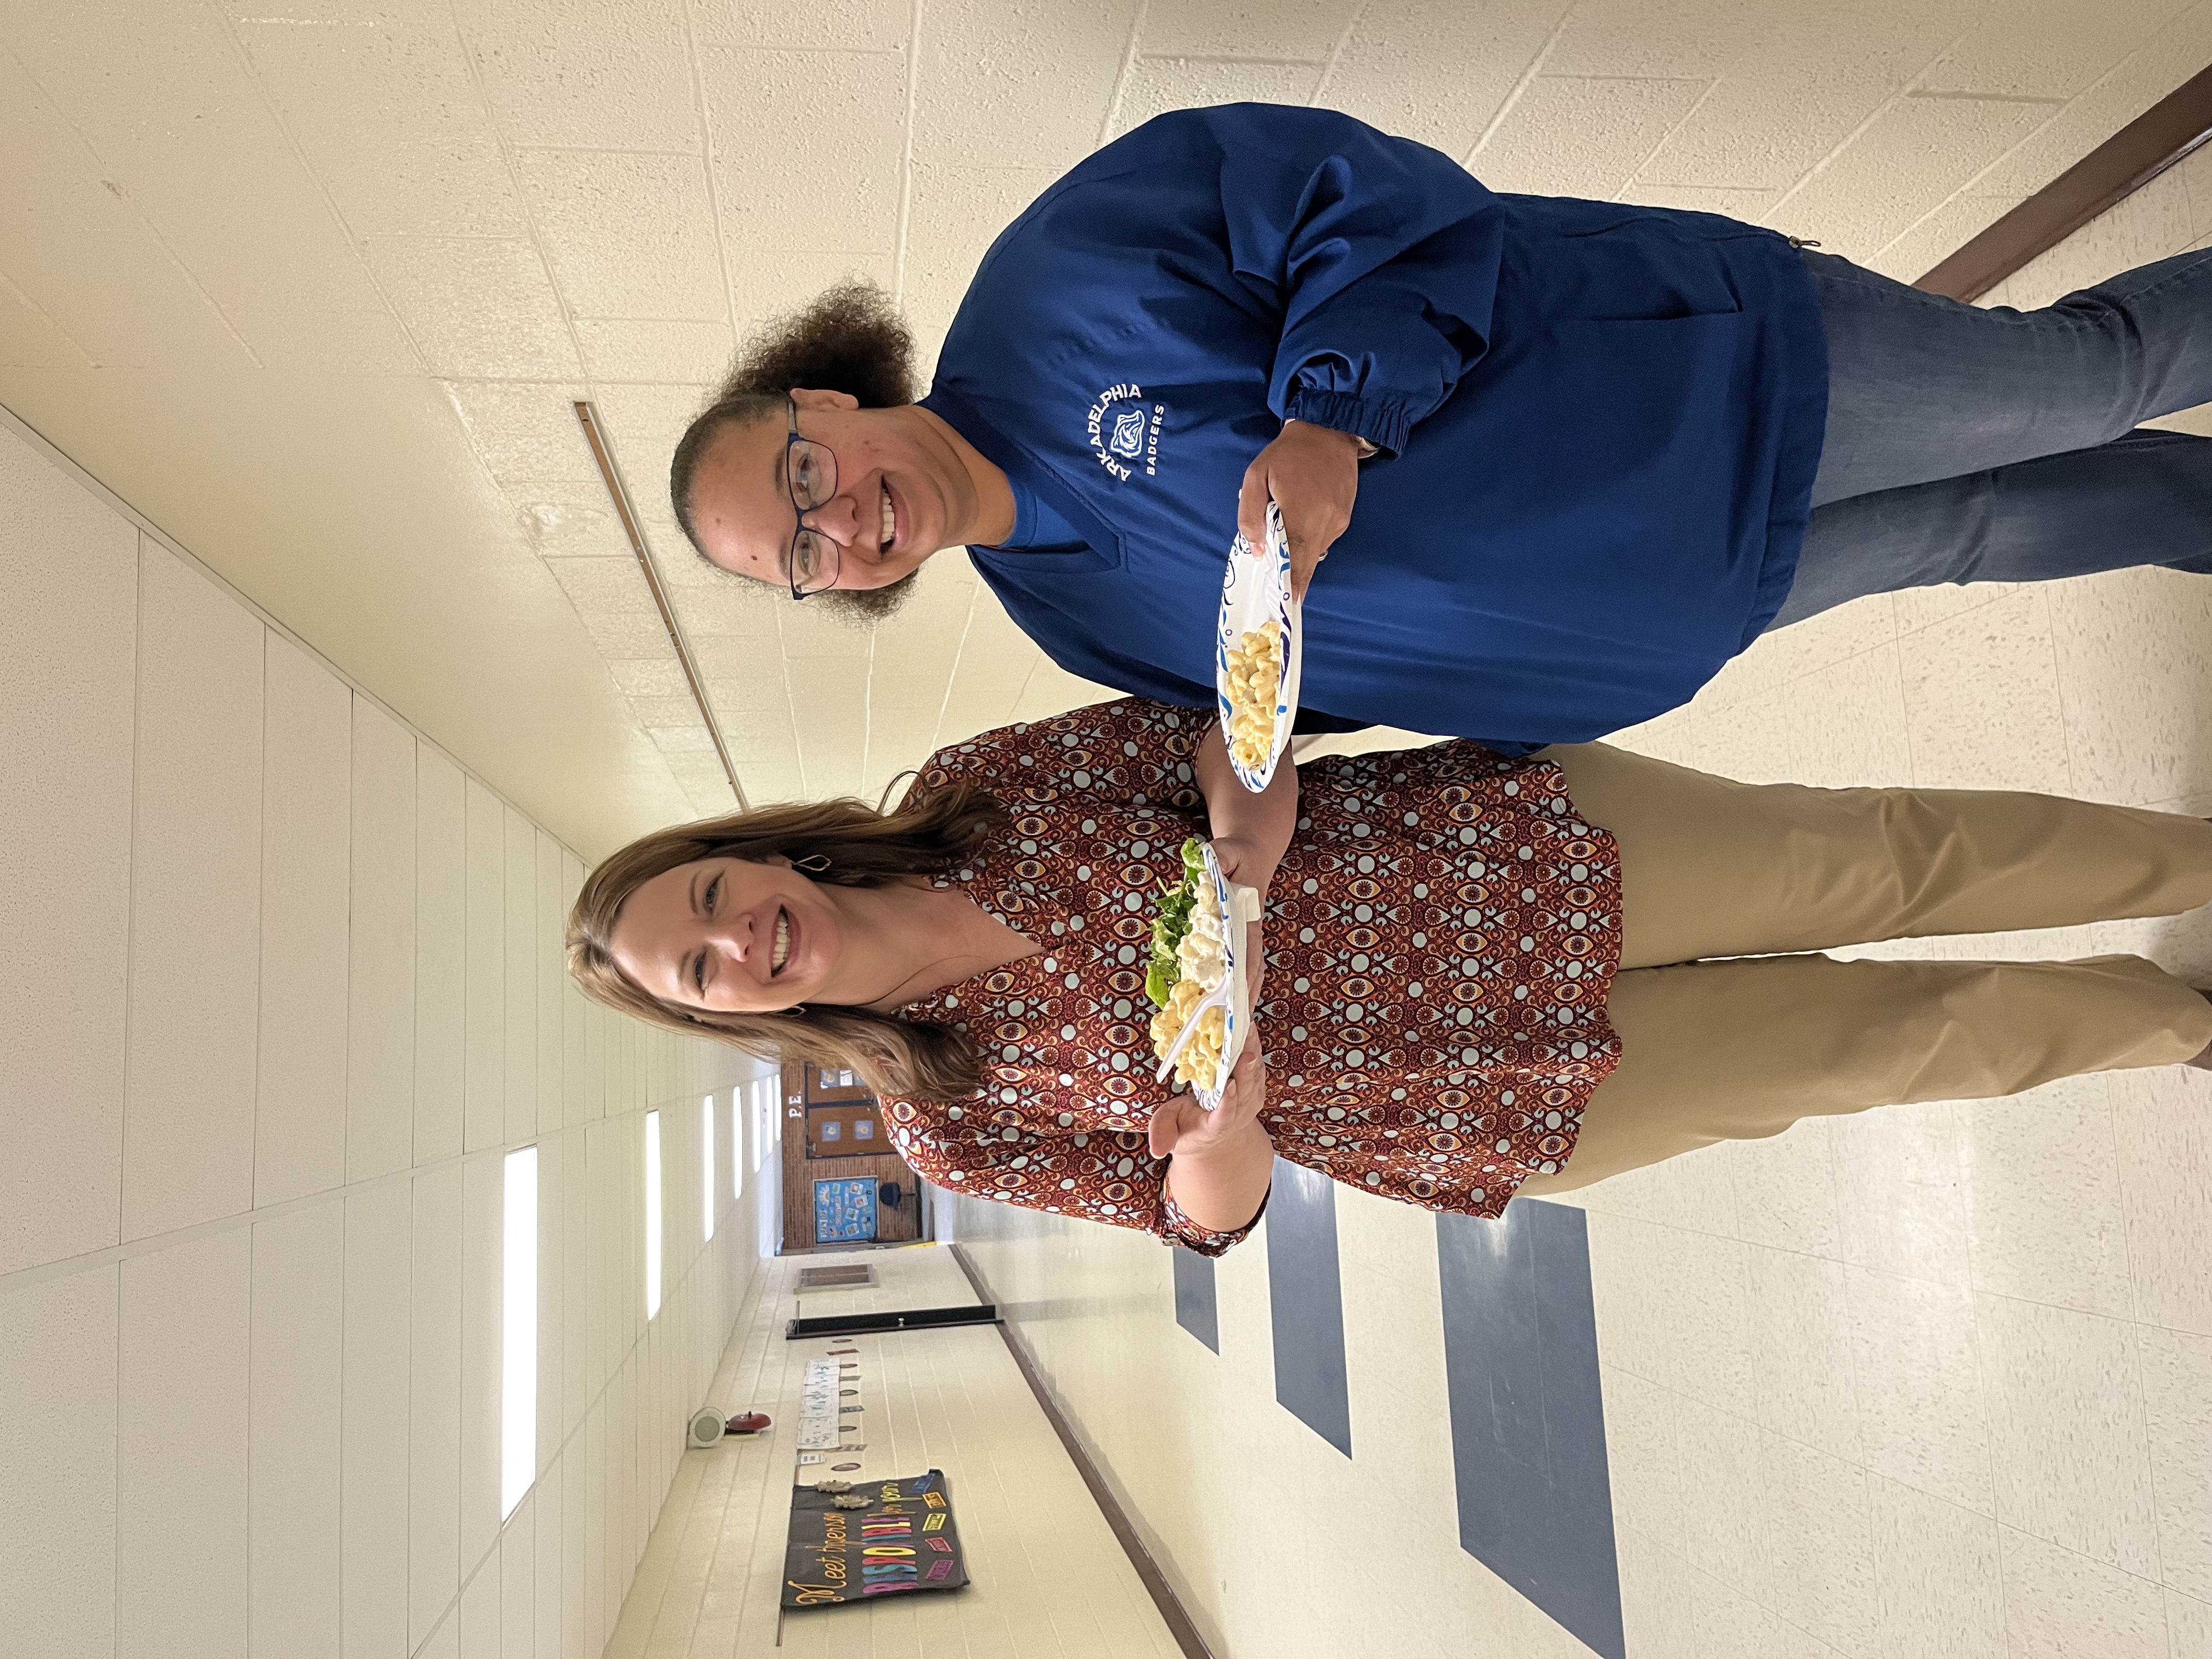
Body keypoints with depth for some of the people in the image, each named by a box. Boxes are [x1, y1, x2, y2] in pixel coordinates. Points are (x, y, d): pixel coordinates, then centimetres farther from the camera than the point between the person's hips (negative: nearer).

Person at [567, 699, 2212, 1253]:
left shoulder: (980, 784, -10)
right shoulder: (953, 1121, -8)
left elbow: (1216, 731, -1)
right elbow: (1201, 1214, -3)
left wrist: (1245, 828, -25)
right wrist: (1221, 1129, -27)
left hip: (1521, 842, 1)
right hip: (1526, 1097, 0)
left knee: (1886, 857, 3)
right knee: (1910, 1037, 4)